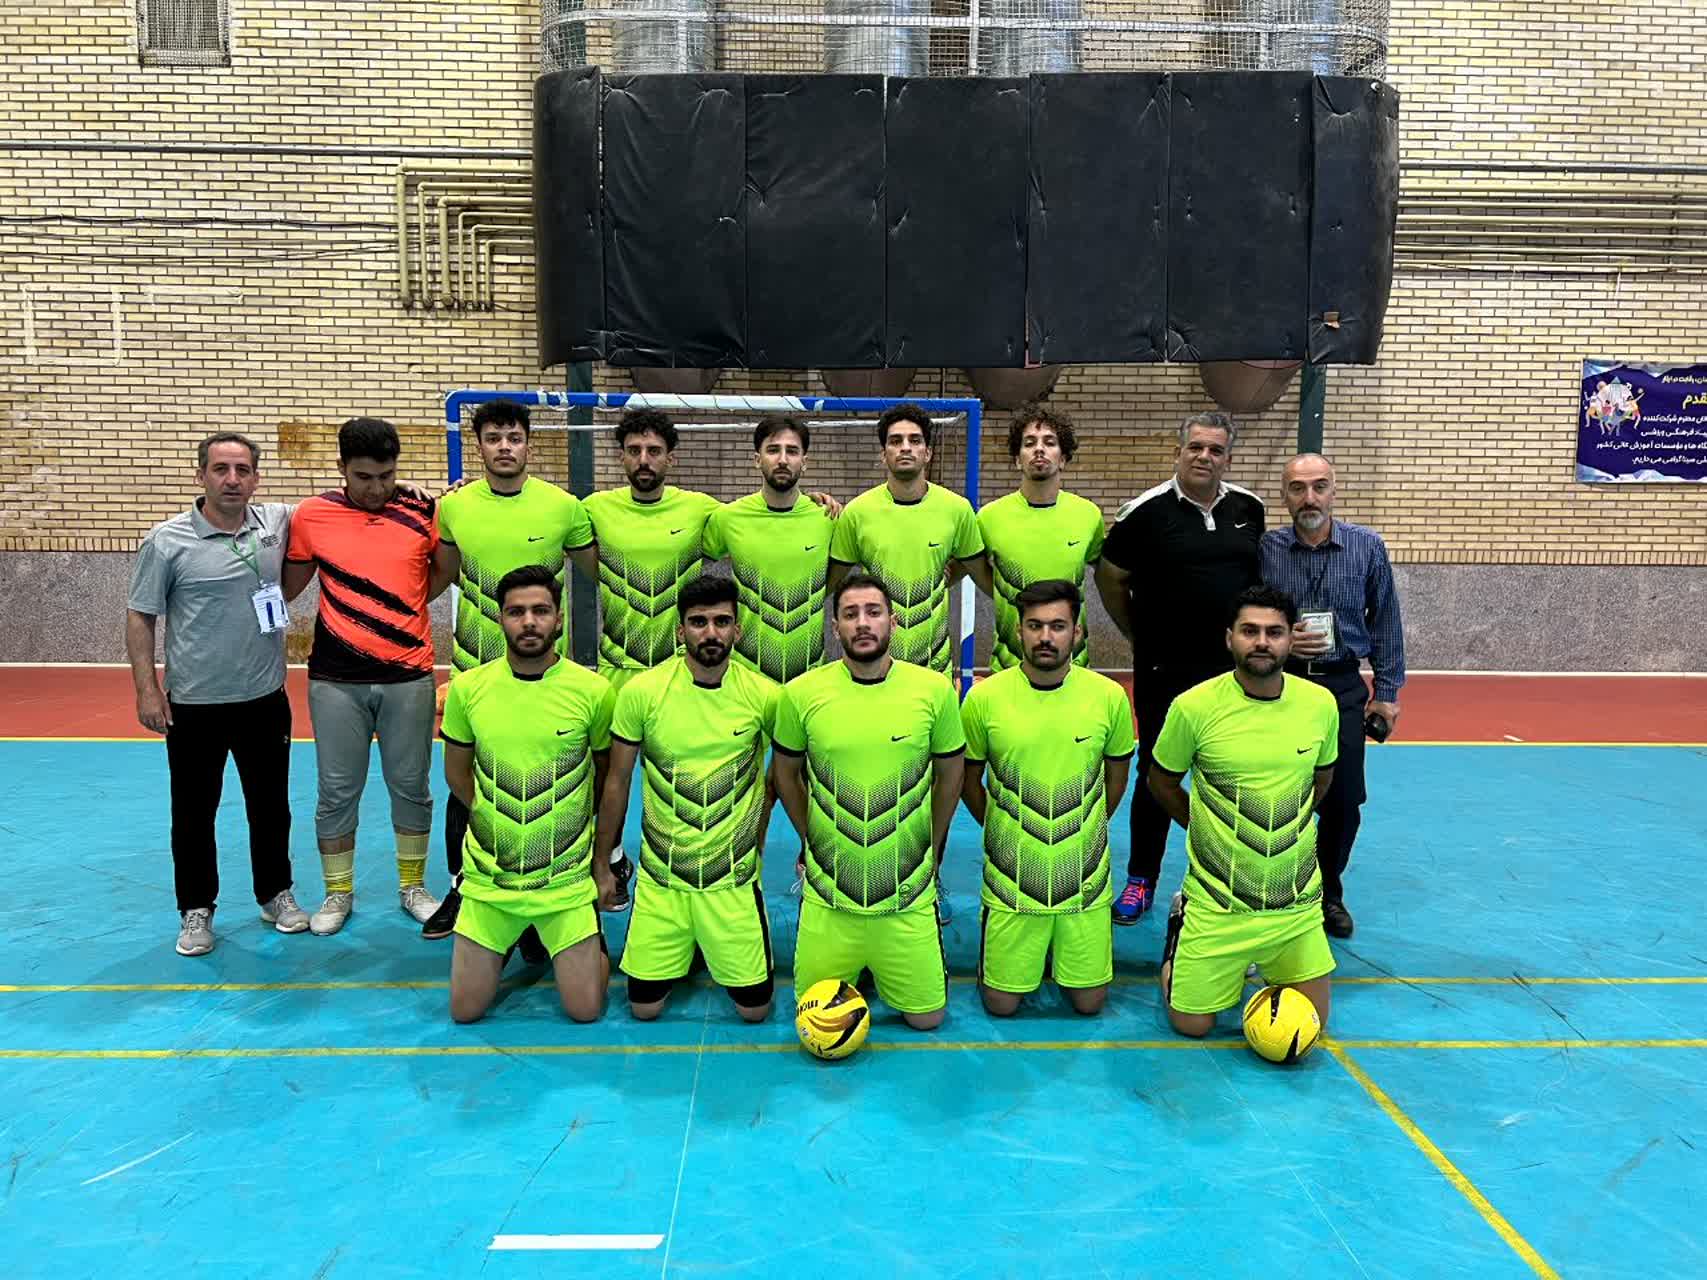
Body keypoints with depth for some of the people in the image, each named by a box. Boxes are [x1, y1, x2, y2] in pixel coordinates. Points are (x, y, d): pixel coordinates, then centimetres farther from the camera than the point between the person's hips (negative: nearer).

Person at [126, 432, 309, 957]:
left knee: (270, 806, 15)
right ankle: (196, 911, 25)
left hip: (265, 699, 3)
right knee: (194, 813, 10)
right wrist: (147, 689, -9)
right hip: (193, 705, -2)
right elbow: (140, 618, -4)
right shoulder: (167, 540, -8)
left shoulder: (277, 522, -1)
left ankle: (276, 895, 32)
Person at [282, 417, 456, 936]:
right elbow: (287, 586, 10)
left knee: (410, 785, 10)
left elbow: (444, 569, 14)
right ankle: (338, 893, 26)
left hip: (408, 675, 0)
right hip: (336, 679, 0)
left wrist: (409, 607, 4)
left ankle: (412, 886, 27)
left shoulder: (423, 512, -1)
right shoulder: (311, 515, -1)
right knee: (337, 790, 8)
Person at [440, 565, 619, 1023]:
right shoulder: (467, 688, -5)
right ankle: (517, 937, 35)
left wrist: (602, 862, 6)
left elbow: (607, 782, 3)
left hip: (567, 879, -2)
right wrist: (501, 828, 3)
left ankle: (592, 942, 32)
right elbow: (456, 774, 9)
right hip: (489, 878, 2)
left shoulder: (593, 690, -10)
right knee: (465, 1010, 7)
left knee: (585, 1010, 0)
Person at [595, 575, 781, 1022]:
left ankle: (716, 948, 35)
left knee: (755, 1009, 4)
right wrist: (601, 864, 5)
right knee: (644, 1007, 6)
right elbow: (617, 782, 0)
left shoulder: (764, 695, -9)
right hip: (660, 874, 0)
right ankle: (684, 952, 37)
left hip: (734, 876, 0)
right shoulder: (641, 691, -10)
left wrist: (757, 834, 9)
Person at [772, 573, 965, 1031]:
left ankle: (889, 970, 40)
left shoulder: (934, 689, -9)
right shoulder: (801, 693, -9)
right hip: (829, 894, 0)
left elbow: (950, 774, 6)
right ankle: (852, 972, 43)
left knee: (926, 1018, 10)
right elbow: (786, 774, 8)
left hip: (909, 894, 0)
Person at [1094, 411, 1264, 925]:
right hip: (1164, 671, -3)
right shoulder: (1146, 511, -8)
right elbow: (1109, 577, 1)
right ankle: (1140, 882, 20)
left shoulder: (1249, 508, 3)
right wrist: (1139, 636, 3)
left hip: (1235, 671, 3)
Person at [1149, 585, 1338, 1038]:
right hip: (1218, 903, -2)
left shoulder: (1321, 704, -6)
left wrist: (1283, 832, 11)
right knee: (1191, 1026, 5)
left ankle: (1267, 965, 37)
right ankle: (1180, 927, 30)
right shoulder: (1194, 706, -15)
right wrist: (1209, 831, 3)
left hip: (1297, 902, 3)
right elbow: (1162, 784, 1)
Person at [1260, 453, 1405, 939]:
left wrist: (1387, 691, 5)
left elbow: (1386, 623, 6)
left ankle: (1328, 893, 29)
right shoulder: (1264, 548, -5)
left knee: (1343, 802, 4)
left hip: (1343, 686, 1)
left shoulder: (1368, 547, -1)